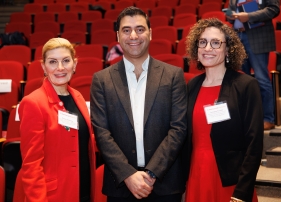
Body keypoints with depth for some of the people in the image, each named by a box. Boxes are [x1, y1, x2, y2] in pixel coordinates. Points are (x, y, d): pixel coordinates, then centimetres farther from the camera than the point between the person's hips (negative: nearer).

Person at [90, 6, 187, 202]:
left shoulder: (173, 75, 1)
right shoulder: (102, 79, 2)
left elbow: (179, 127, -4)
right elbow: (101, 132, -3)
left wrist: (152, 172, -12)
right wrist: (128, 174, -13)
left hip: (165, 182, 0)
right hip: (120, 184, 0)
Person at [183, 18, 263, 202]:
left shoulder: (247, 85, -9)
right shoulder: (192, 86, 5)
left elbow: (254, 144, -12)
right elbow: (187, 138, 11)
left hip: (230, 182, -4)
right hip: (196, 177, 5)